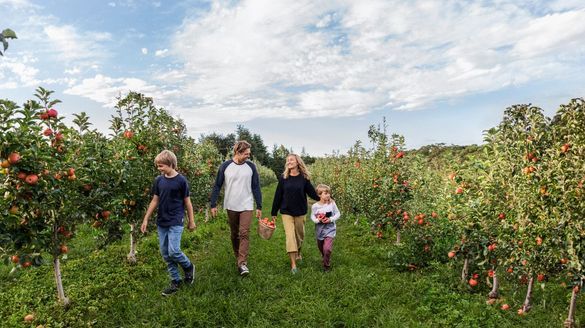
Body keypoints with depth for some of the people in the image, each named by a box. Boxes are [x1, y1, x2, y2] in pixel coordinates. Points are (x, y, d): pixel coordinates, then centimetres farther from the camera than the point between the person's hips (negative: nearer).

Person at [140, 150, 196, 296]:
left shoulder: (181, 180, -10)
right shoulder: (158, 180, 4)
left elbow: (187, 202, -3)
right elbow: (154, 201, 11)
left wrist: (191, 221, 1)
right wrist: (146, 219, 9)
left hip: (176, 222, -5)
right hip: (161, 222, 6)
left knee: (173, 251, -14)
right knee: (165, 254, 8)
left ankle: (189, 267, 16)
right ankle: (176, 281, 21)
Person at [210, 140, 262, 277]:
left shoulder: (251, 166, -3)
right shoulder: (225, 166, -5)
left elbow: (256, 187, 2)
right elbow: (217, 186, 2)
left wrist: (259, 207, 2)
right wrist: (213, 204, -1)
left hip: (246, 206, -1)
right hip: (231, 207, 1)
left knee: (244, 234, -9)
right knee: (234, 234, 13)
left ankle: (242, 263, -6)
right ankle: (238, 257, 31)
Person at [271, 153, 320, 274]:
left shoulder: (304, 178, -3)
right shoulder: (283, 178, -2)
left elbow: (312, 193, 1)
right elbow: (278, 195, 1)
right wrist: (274, 212, 4)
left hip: (300, 212, 1)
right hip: (286, 212, -1)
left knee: (300, 235, 14)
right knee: (290, 236, -7)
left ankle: (298, 253, 44)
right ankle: (293, 265, -4)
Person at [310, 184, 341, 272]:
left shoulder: (332, 203, -12)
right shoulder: (315, 206, -12)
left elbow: (338, 214, -4)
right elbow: (312, 216, -2)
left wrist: (331, 219, -18)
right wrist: (318, 220, -22)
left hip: (329, 229, -2)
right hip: (319, 230, 2)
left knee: (327, 248, -16)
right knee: (321, 248, 19)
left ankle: (326, 265, 7)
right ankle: (325, 258, 51)